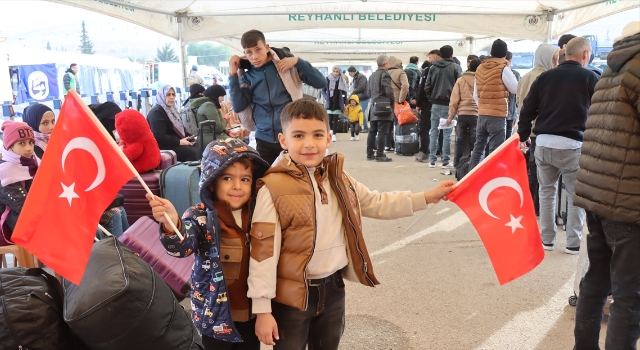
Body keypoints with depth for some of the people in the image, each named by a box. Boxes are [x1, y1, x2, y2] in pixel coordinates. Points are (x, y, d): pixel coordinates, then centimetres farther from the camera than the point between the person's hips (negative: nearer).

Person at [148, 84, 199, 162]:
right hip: (164, 147, -9)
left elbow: (179, 128, 22)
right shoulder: (157, 112, -13)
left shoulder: (171, 109, 17)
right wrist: (179, 142, -19)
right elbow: (159, 137, -23)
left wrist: (188, 137, 1)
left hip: (174, 144, 9)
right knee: (192, 152, -29)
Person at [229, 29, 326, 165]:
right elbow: (238, 107, -3)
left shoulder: (288, 63, -1)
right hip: (264, 141, 2)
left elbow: (321, 83, -5)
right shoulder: (248, 76, 7)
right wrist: (233, 75, -5)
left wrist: (298, 61, -15)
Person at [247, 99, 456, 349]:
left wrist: (427, 197, 8)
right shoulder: (272, 188, -18)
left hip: (333, 288, 5)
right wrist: (263, 310, -15)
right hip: (292, 295, -5)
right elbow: (263, 251, -17)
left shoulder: (337, 178, 0)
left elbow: (376, 203, 12)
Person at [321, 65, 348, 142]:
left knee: (335, 119, -1)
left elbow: (344, 93, 4)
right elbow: (323, 90, 8)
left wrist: (345, 104, 2)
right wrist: (326, 98, -7)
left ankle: (334, 134, 6)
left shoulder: (341, 81, 0)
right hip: (329, 102, 0)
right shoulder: (327, 79, -1)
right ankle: (331, 130, 24)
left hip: (338, 103, 0)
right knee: (329, 118, -2)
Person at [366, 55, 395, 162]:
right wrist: (392, 102, -7)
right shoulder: (385, 74, -11)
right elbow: (389, 91, -19)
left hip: (374, 108, 8)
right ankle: (380, 155, -5)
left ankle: (370, 154, 16)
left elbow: (368, 91, 17)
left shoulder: (372, 75, 14)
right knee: (382, 132, -5)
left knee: (372, 131, 11)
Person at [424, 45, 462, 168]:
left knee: (434, 133, 8)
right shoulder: (456, 67, -5)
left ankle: (432, 160, 10)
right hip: (449, 105, -3)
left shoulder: (433, 67, 5)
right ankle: (445, 161, 3)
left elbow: (427, 86, 4)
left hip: (435, 104, 3)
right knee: (447, 134, 1)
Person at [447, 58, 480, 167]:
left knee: (460, 141, 9)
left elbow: (454, 99, 2)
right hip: (476, 115, -1)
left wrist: (451, 116, 6)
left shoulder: (460, 80, 3)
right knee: (474, 142, 5)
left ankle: (457, 165, 12)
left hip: (462, 114, 1)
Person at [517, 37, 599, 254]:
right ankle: (573, 243, 13)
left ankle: (546, 239, 20)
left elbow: (528, 108, 8)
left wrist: (523, 135, 17)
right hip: (572, 145, -4)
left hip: (543, 143, 4)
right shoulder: (590, 78, -1)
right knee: (575, 195, 8)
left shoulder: (545, 77, 9)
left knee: (546, 191, 15)